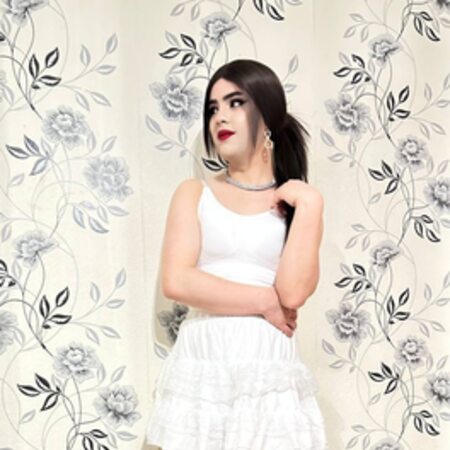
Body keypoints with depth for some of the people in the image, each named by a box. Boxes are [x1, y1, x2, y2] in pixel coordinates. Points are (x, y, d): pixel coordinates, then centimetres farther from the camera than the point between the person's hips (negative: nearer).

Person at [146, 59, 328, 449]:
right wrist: (265, 302, -8)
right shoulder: (194, 193, 6)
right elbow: (177, 282, -8)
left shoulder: (302, 202, 6)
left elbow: (293, 292, -9)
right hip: (202, 369, 0)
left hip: (271, 373, 0)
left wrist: (308, 207, -7)